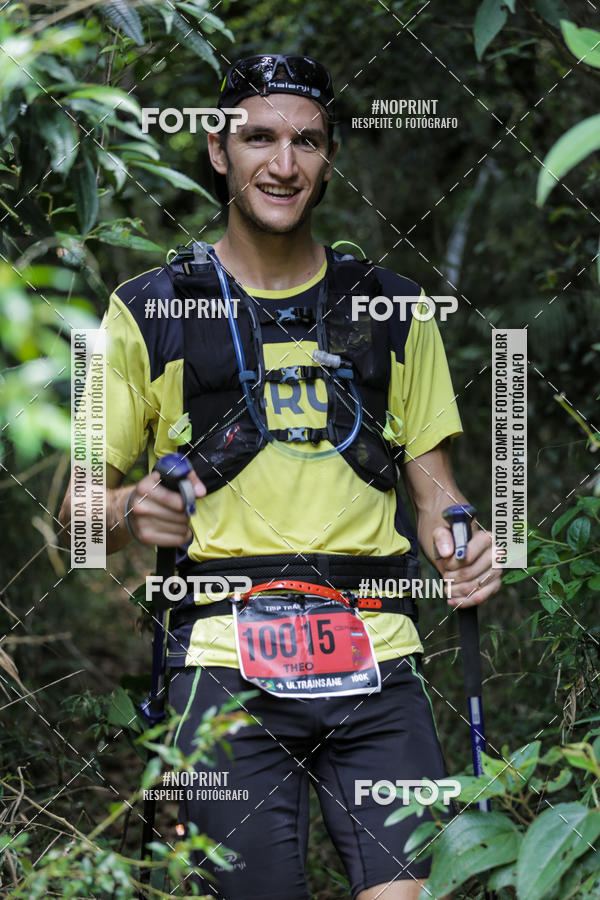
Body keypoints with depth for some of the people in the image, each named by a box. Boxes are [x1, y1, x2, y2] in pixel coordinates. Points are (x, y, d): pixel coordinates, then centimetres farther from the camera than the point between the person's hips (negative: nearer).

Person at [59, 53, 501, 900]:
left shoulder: (394, 309, 14)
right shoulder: (149, 312, 7)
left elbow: (432, 484, 18)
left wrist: (462, 542, -4)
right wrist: (129, 512, -14)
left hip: (375, 659, 2)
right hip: (224, 660, -1)